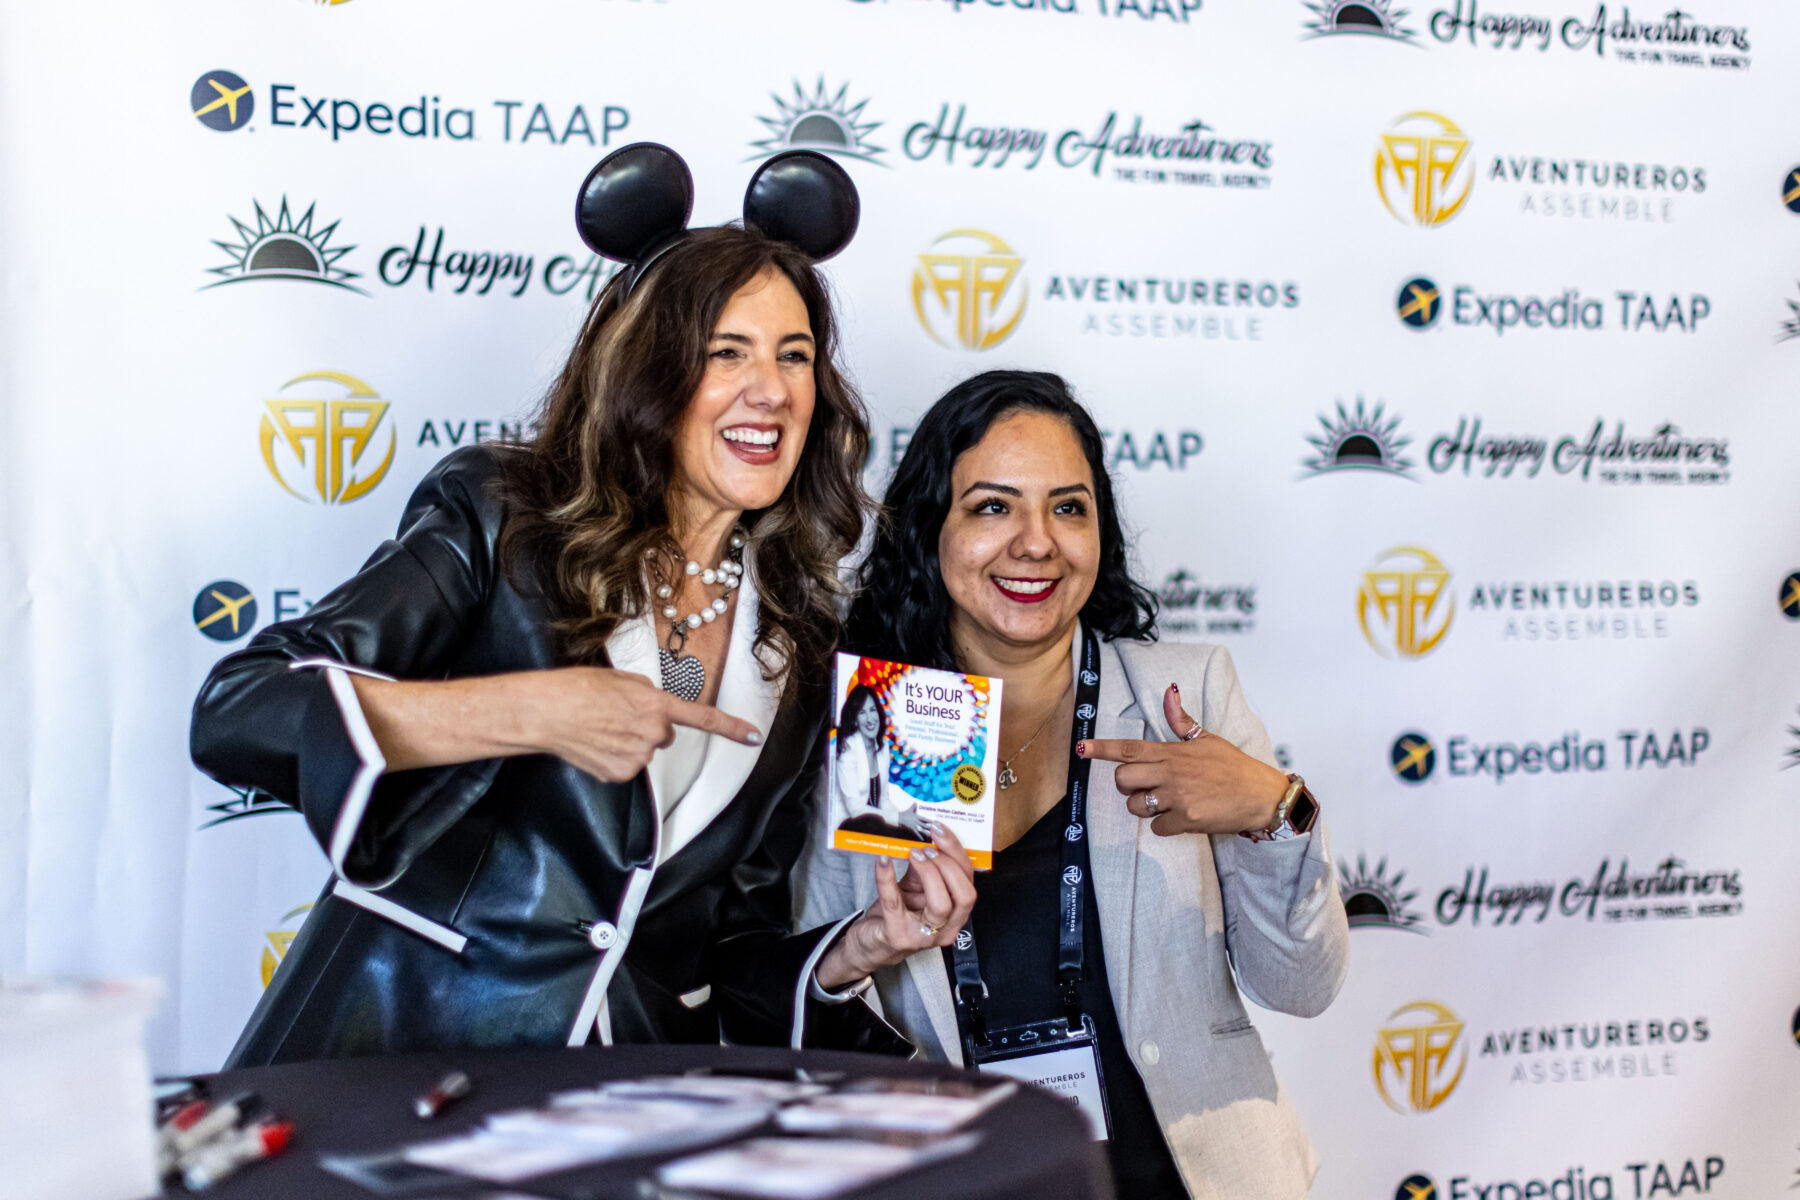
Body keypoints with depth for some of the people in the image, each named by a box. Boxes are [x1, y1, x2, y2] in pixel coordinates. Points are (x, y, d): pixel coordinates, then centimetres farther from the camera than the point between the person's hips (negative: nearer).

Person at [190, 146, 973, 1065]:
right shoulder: (500, 521, -1)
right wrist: (534, 712, -19)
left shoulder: (800, 652, 10)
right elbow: (234, 715, -13)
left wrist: (864, 945, -5)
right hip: (394, 1059, -3)